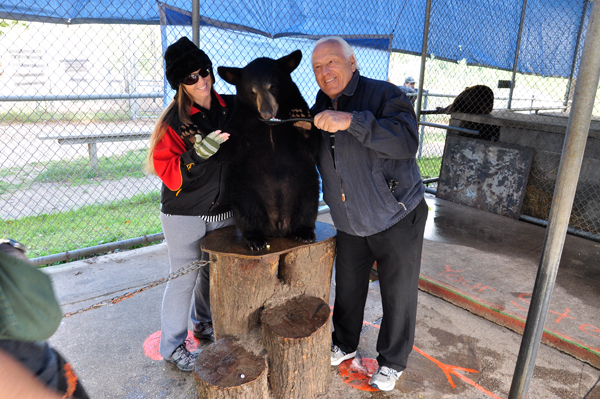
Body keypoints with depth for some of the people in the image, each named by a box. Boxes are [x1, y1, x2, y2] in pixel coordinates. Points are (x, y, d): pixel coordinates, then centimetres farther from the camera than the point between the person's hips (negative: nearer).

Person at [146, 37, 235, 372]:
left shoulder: (232, 108, 0)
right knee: (185, 277, 4)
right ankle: (173, 346, 24)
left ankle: (204, 324, 43)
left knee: (215, 271, 18)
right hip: (185, 215, -4)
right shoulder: (174, 121, -12)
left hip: (224, 209, 5)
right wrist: (199, 153, -32)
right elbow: (169, 174, -17)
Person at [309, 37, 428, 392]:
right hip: (350, 223, 6)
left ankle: (393, 362, 31)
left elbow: (407, 141, -33)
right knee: (348, 288, 19)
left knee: (399, 294, 9)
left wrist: (351, 121, -40)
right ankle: (345, 345, 43)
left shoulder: (384, 94, -16)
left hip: (397, 218, -5)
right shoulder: (319, 109, 4)